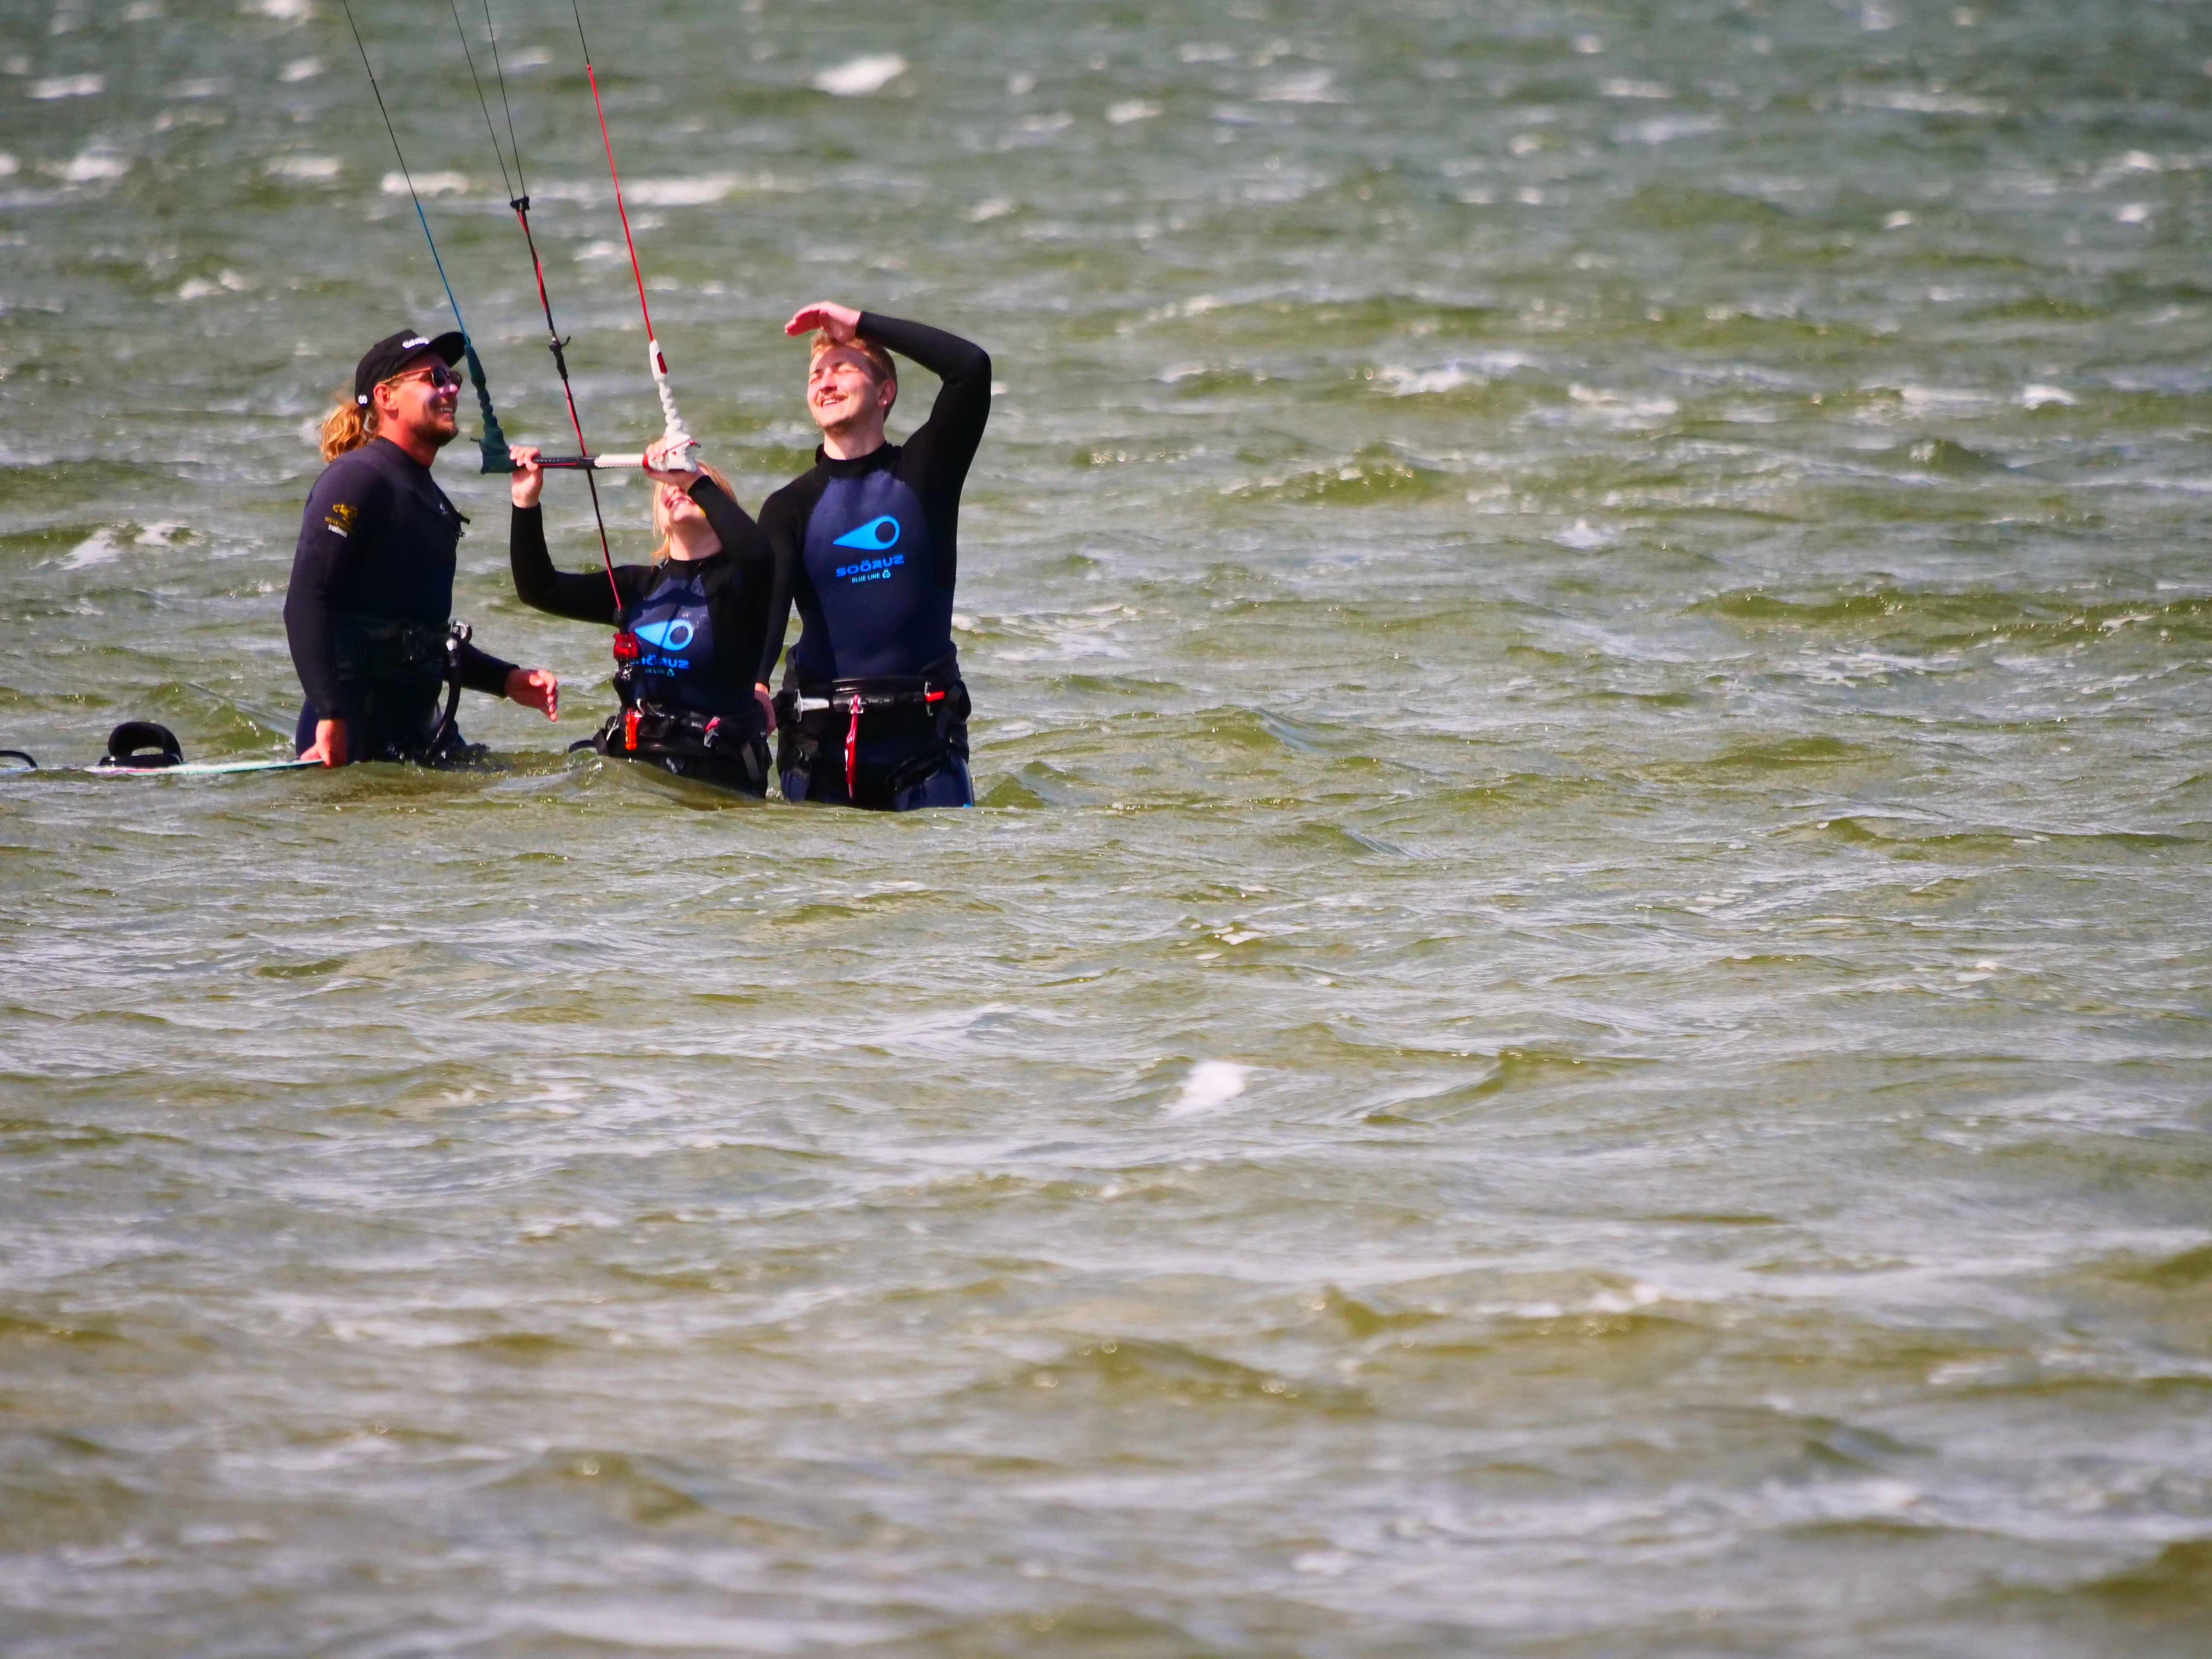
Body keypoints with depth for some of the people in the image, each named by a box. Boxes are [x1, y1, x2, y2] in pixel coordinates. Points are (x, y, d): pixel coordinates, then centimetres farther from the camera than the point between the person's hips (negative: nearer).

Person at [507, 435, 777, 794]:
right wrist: (526, 505, 1)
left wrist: (696, 481, -25)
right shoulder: (638, 586, 16)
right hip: (633, 761, 5)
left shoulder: (736, 581, 1)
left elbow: (754, 552, -24)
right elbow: (539, 589, 13)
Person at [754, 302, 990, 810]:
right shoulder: (789, 508, 6)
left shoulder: (922, 472, 5)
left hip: (922, 732, -1)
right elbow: (765, 598, -12)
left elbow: (971, 367, -9)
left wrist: (861, 323, -7)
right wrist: (753, 681, -32)